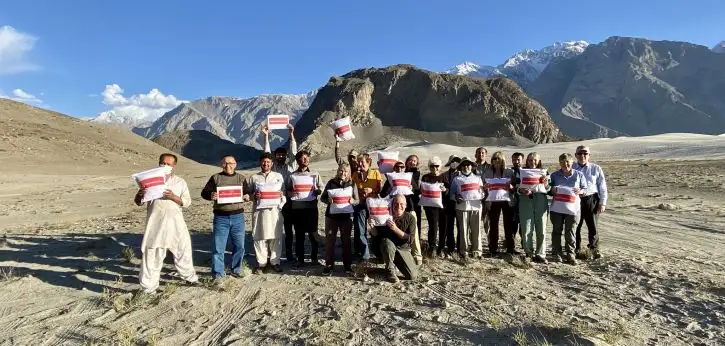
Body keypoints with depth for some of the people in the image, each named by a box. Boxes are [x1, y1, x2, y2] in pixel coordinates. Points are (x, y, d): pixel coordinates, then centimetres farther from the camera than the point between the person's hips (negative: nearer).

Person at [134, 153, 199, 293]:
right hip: (155, 223, -1)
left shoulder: (180, 182, 7)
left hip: (175, 223, 1)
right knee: (152, 254, 2)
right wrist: (140, 193, -18)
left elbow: (187, 202, 0)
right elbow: (138, 202, 5)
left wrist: (173, 197, -18)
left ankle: (190, 276, 32)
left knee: (183, 249, 12)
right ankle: (148, 288, 12)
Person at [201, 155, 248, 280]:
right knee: (218, 247, 1)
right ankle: (217, 273, 14)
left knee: (239, 246, 8)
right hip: (221, 217, -2)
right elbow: (204, 192, 2)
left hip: (238, 216, 2)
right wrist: (211, 195, -19)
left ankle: (236, 270, 25)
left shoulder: (240, 178, 10)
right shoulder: (216, 178, 5)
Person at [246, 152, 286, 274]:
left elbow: (284, 192, 17)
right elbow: (247, 192, 10)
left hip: (274, 210, 1)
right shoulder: (254, 178, 11)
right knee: (259, 237, 0)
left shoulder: (278, 176, 14)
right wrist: (254, 195, -10)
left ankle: (274, 261, 13)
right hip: (259, 210, 0)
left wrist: (281, 194, -5)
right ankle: (261, 262, 11)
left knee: (276, 237, 1)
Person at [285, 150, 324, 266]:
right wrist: (291, 193, -11)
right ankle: (300, 259, 16)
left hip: (311, 206, 0)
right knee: (299, 235, 6)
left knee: (313, 233, 4)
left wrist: (314, 191, -11)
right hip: (297, 207, 0)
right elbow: (287, 190, 9)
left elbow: (321, 189, 7)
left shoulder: (315, 174, 9)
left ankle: (314, 257, 18)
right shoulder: (292, 175, 7)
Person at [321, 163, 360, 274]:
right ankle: (329, 264, 16)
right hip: (332, 215, 0)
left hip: (346, 216, 0)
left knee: (346, 240, 8)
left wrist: (352, 201, -16)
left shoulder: (352, 184, 3)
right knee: (329, 240, 4)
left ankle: (347, 265, 20)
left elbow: (357, 200, 5)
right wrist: (328, 200, -16)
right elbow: (322, 197, 5)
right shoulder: (331, 182, 2)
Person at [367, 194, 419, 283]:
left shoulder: (410, 218, -13)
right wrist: (372, 226, -31)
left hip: (403, 249, 1)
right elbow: (375, 234, -8)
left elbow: (410, 239, -19)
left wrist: (395, 229, -32)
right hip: (387, 248, -1)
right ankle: (390, 270, -12)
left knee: (413, 276, -13)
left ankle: (397, 262, 18)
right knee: (387, 241, -35)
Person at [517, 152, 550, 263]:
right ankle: (530, 252, 7)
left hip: (541, 201, 1)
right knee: (526, 230, -4)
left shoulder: (544, 172, 14)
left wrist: (546, 183, -8)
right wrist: (521, 190, -12)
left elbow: (548, 190, 11)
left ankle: (540, 254, 8)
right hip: (525, 201, -1)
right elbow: (517, 187, 9)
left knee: (541, 229, 0)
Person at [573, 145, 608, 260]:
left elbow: (602, 187, 7)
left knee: (592, 227, 2)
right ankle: (577, 250, 17)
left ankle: (594, 249, 21)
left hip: (591, 200, 0)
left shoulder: (596, 168, 7)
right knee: (575, 227, 4)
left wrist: (602, 203, 2)